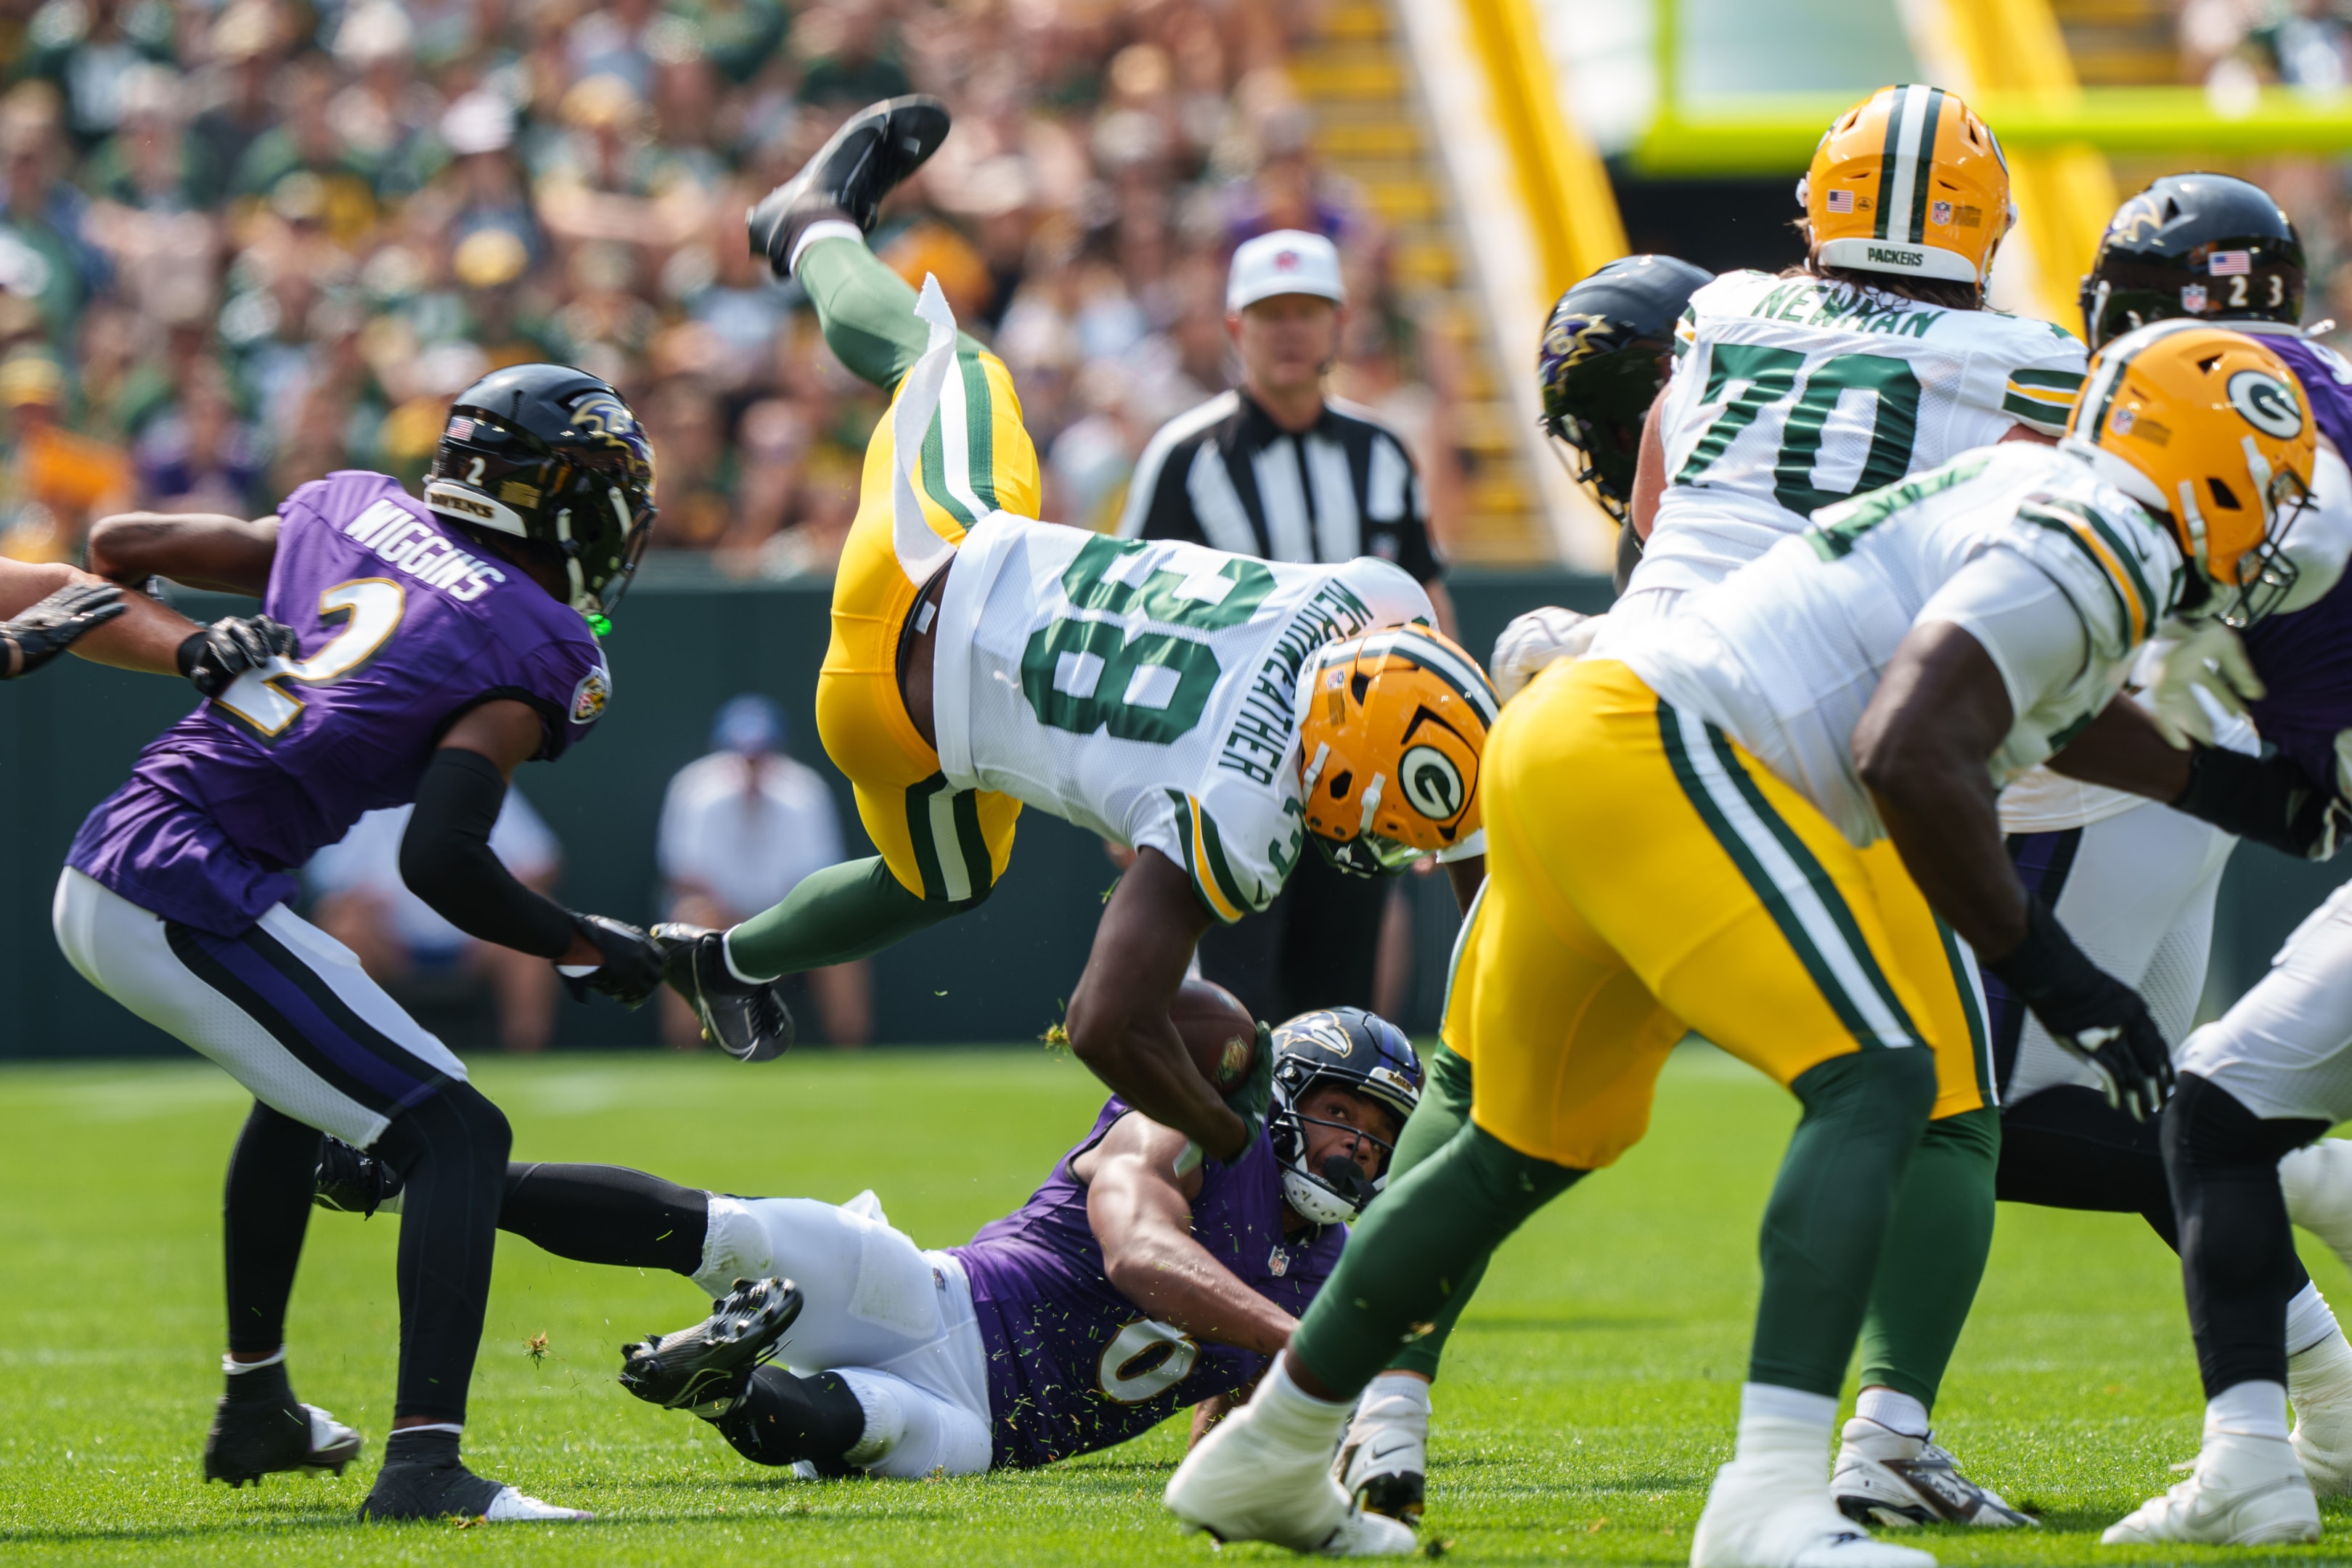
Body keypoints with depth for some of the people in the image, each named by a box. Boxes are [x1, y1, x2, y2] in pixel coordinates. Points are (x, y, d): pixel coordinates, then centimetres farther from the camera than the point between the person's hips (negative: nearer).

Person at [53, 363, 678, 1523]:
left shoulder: (348, 512, 13)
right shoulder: (540, 656, -7)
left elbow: (120, 545, 20)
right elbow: (439, 860, -19)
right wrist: (583, 949, -4)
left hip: (97, 881, 9)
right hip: (190, 900, -9)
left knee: (310, 1076, 34)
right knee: (453, 1133, -9)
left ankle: (256, 1412, 44)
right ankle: (424, 1463, -26)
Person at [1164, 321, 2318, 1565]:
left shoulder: (2032, 491, 21)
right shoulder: (2089, 549, -9)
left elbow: (2044, 707, 43)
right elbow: (1909, 754, -22)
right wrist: (2040, 964, -14)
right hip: (1652, 758, -10)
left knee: (1534, 1141, 24)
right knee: (1876, 1081, -15)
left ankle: (1268, 1459, 37)